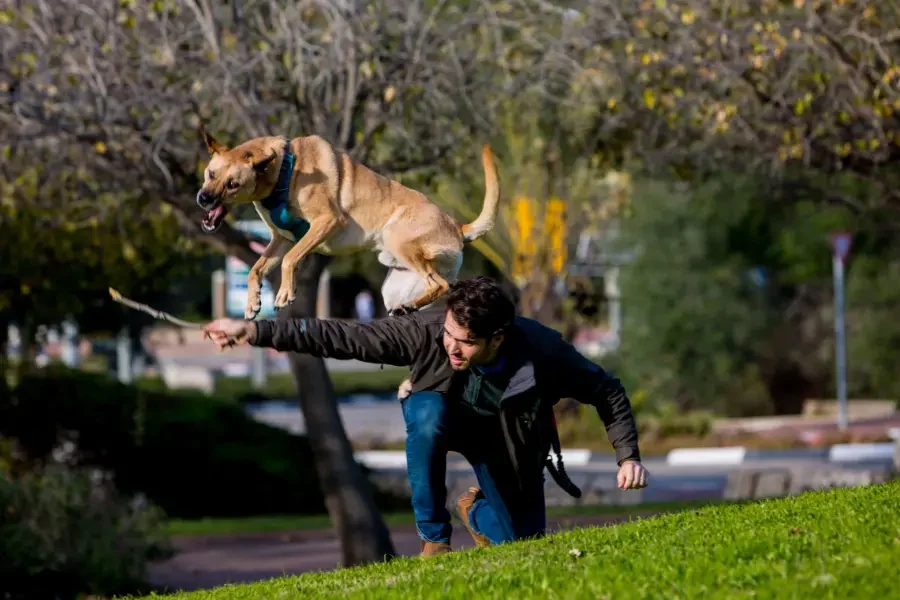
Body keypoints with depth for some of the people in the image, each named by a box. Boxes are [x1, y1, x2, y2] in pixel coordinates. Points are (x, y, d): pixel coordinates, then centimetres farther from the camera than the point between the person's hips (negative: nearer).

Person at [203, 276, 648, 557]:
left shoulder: (543, 352, -33)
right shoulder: (426, 330, -35)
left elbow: (607, 392, -16)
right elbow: (342, 337, -34)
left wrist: (627, 456, -23)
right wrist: (255, 332, -39)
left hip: (505, 443, 1)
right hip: (445, 419, -1)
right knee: (428, 410, -39)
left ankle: (477, 509, 33)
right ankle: (434, 538, -20)